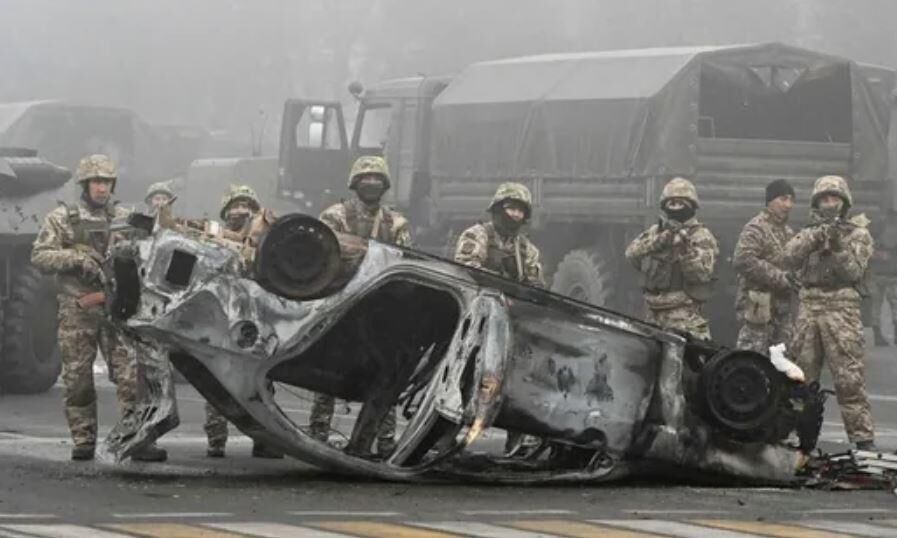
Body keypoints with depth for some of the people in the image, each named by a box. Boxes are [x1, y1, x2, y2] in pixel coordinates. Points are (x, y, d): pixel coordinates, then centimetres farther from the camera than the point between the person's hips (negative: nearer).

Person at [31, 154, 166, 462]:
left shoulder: (125, 220, 13)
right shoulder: (61, 219, 6)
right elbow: (40, 256, -2)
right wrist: (77, 259, -14)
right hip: (76, 309, -1)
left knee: (132, 375, -7)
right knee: (77, 379, 1)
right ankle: (83, 442, 9)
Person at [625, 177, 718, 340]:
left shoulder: (701, 236, -1)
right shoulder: (655, 232, 15)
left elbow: (702, 273, -13)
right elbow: (632, 253, -3)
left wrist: (685, 248, -27)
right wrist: (661, 239, -18)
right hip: (654, 314, 6)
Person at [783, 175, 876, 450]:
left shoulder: (858, 234, 8)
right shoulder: (808, 234, 17)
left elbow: (853, 272, -3)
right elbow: (790, 257, -2)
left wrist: (838, 247, -17)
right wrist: (816, 237, -15)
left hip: (841, 309, -4)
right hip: (809, 307, 4)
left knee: (849, 377, -11)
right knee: (800, 375, 7)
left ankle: (862, 437, -12)